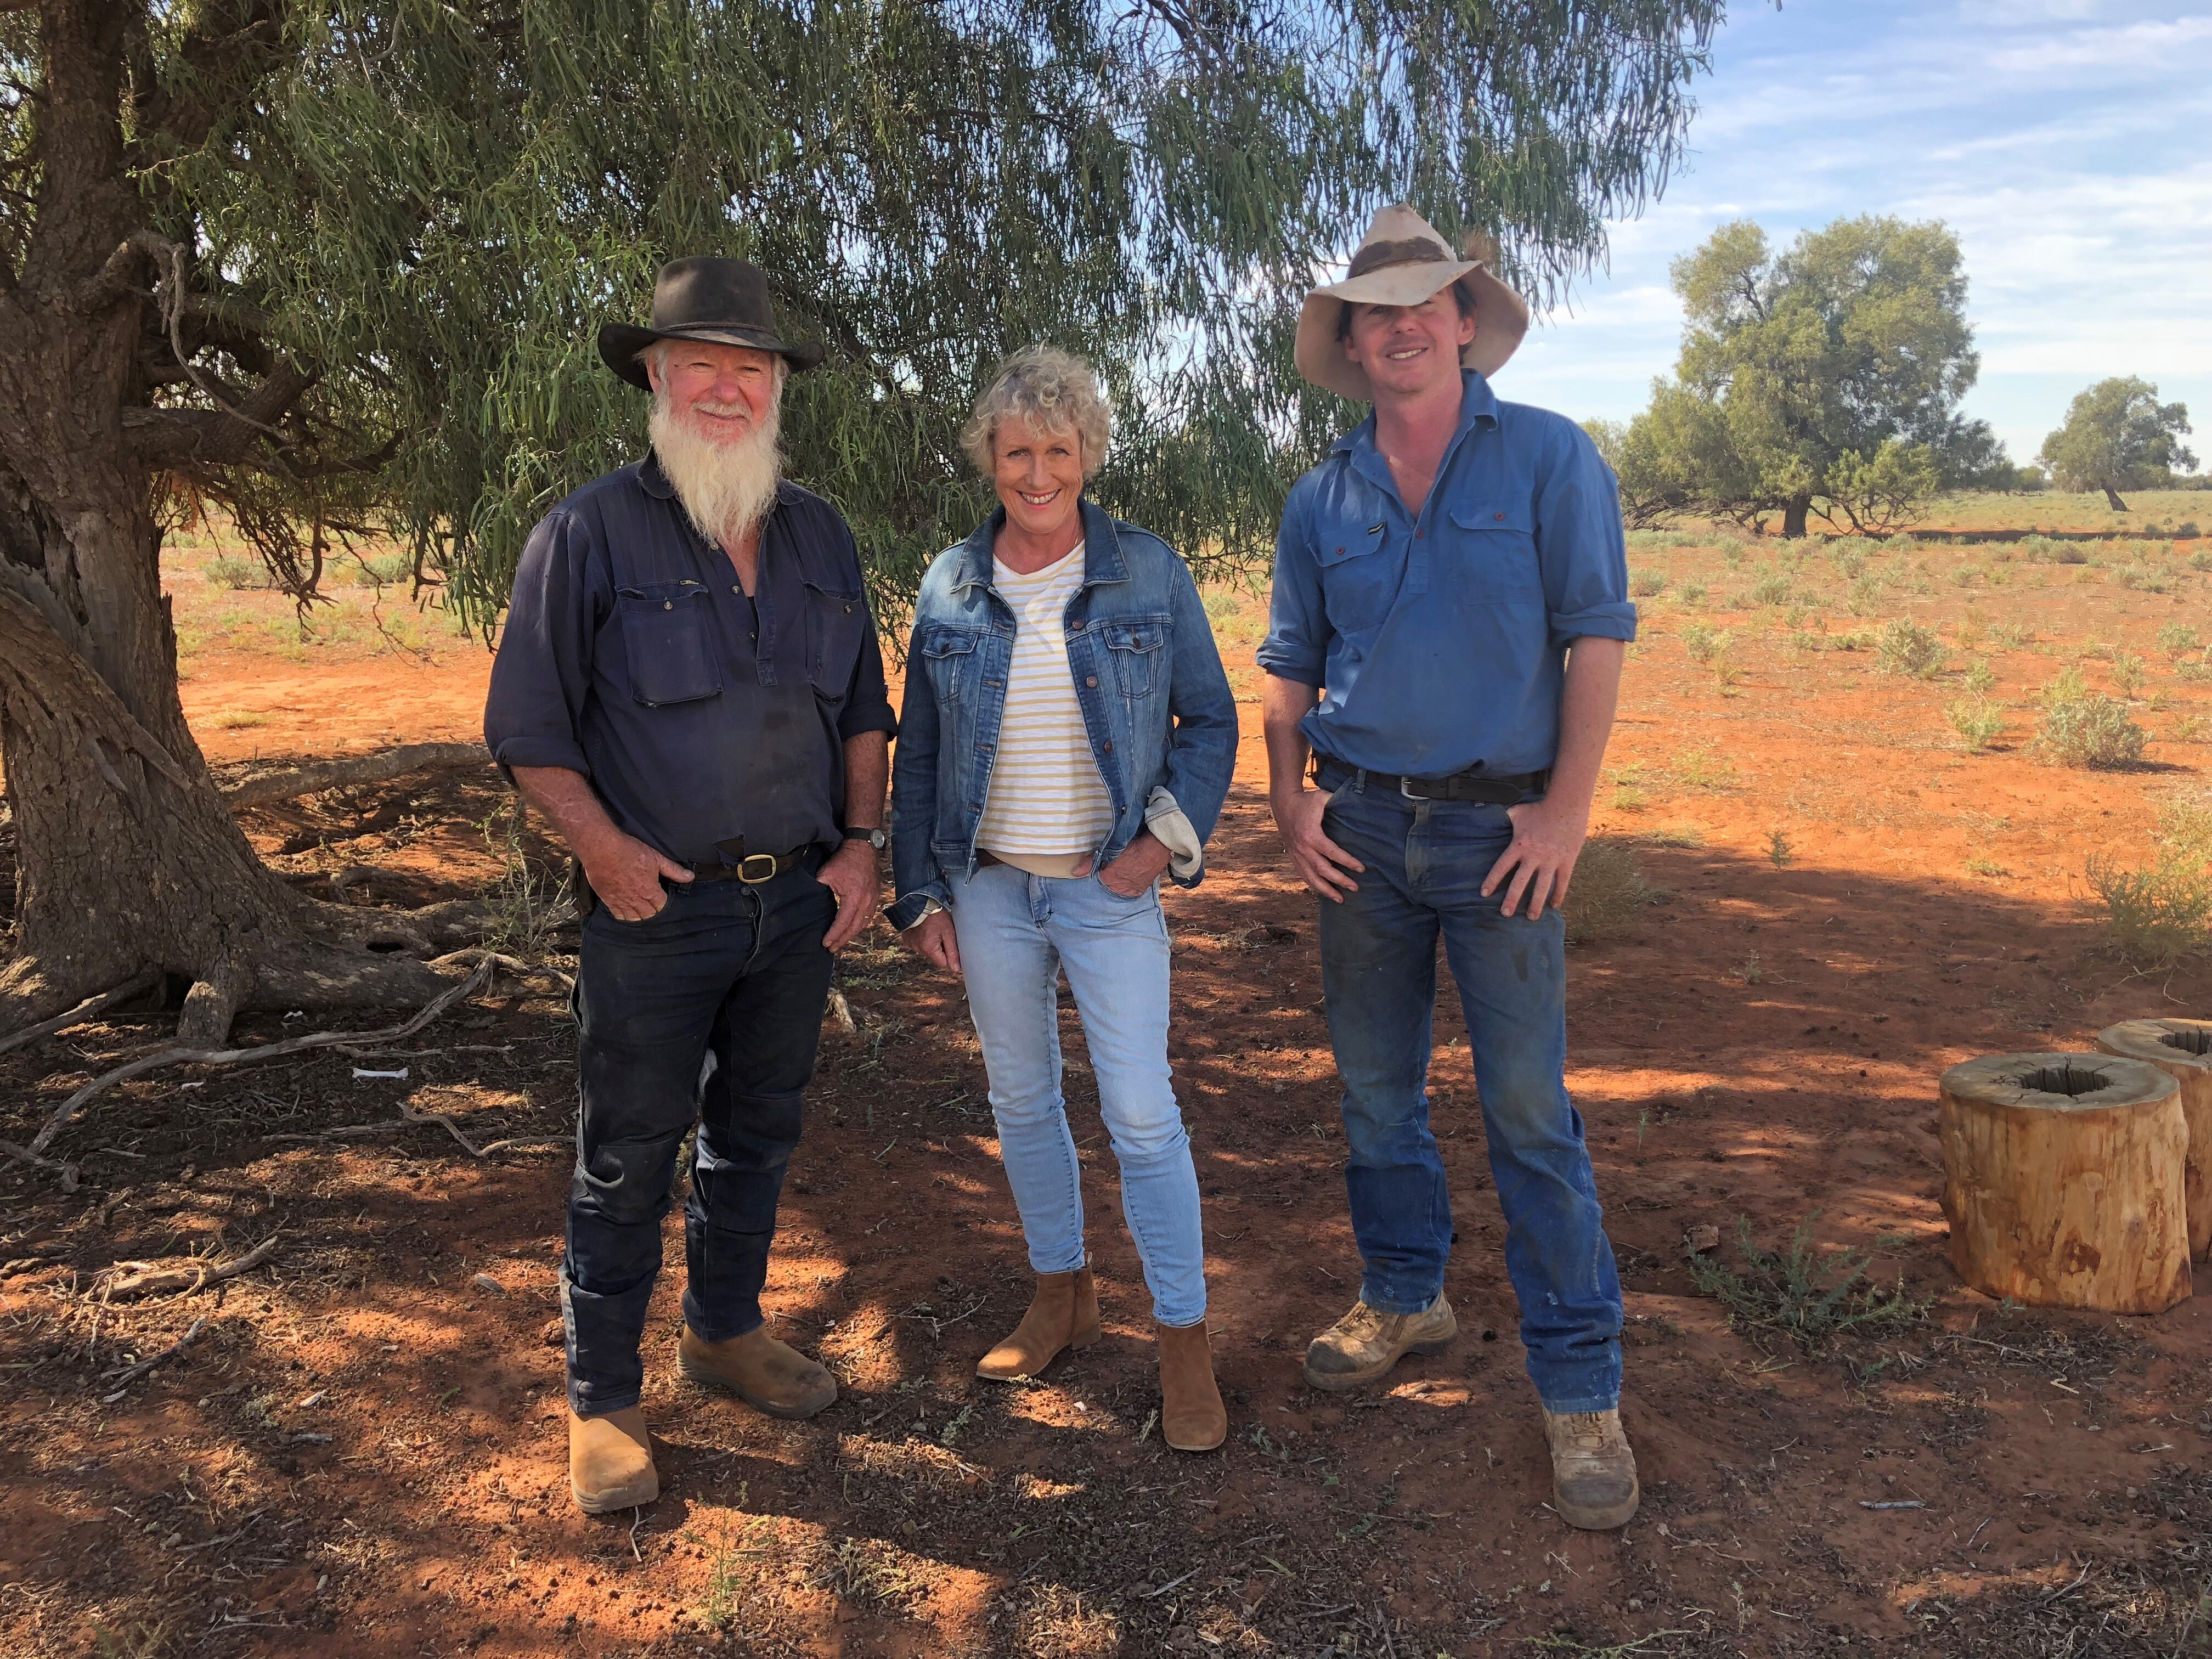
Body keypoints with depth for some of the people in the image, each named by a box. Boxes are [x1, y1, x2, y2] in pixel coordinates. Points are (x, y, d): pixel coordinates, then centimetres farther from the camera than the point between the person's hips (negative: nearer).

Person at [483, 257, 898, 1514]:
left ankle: (727, 1329, 38)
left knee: (758, 1131, 18)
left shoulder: (822, 538, 8)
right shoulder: (593, 533, -6)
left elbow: (863, 708, 15)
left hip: (801, 900, 5)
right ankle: (604, 1398, 20)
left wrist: (862, 841, 3)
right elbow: (529, 729, -5)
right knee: (629, 1158, 4)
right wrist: (603, 844, -19)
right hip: (659, 907, -4)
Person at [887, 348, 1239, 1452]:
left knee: (1142, 1112, -3)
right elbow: (917, 752, 8)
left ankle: (1184, 1338, 11)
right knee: (1020, 1099, 13)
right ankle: (1061, 1292, 32)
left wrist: (1168, 838, -10)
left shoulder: (1149, 573, -3)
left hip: (1110, 886, -3)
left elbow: (1209, 719, 3)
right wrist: (918, 894, 4)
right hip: (988, 888, 3)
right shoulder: (950, 588, 2)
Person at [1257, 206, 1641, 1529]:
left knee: (1530, 1107, -4)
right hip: (1364, 827, 4)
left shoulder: (1548, 457, -2)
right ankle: (1405, 1297, 33)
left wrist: (1568, 808, -13)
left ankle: (1582, 1391, 7)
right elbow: (1290, 664, 16)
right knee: (1377, 1088, 13)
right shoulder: (1323, 499, 9)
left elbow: (1597, 633, -6)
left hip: (1501, 830, -4)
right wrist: (1288, 797, 2)